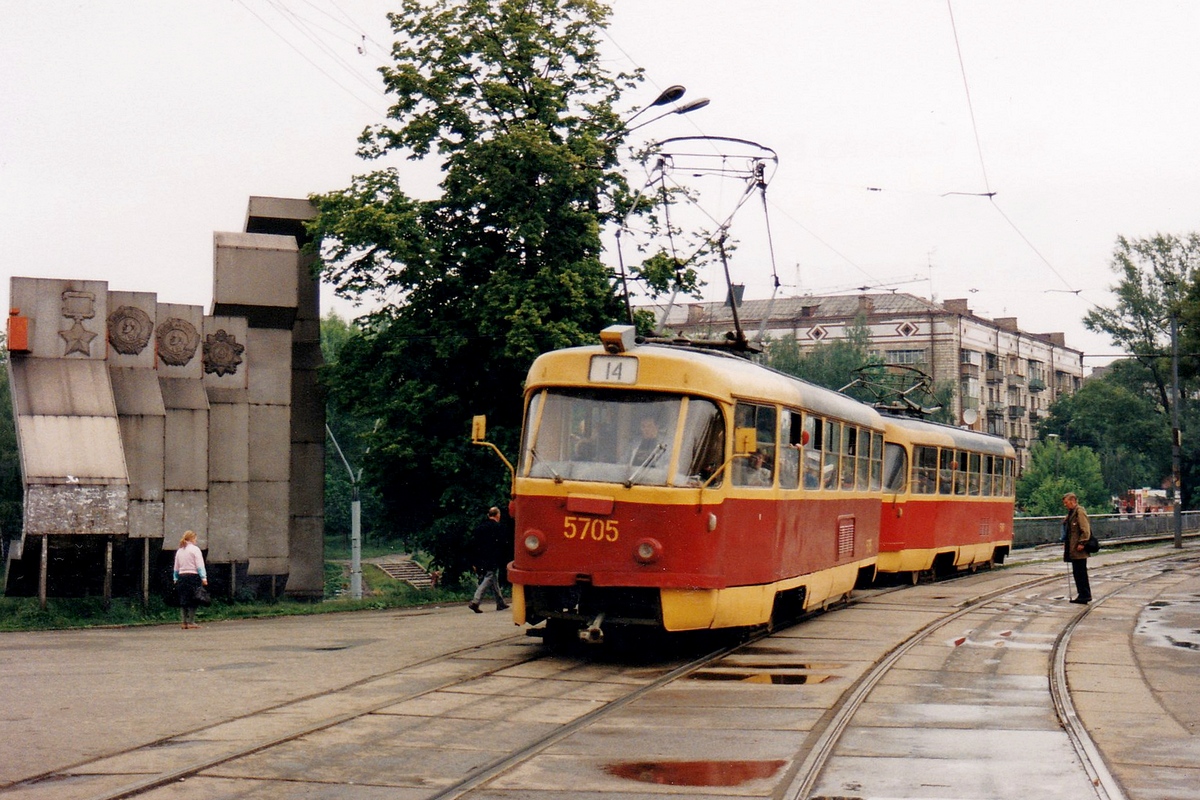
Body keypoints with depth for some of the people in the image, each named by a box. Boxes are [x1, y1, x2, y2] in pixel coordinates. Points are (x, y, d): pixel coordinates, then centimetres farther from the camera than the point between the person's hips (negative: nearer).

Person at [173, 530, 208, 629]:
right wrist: (204, 578, -12)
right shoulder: (195, 549, -3)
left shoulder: (179, 551, 14)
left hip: (182, 577, 6)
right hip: (193, 576, -6)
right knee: (192, 601, -4)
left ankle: (184, 622, 6)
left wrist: (176, 579, 20)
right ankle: (191, 622, -7)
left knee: (183, 601, 8)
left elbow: (176, 568, 16)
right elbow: (200, 566, -9)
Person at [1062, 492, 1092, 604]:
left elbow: (1086, 530, -18)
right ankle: (1082, 595, 16)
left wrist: (1081, 543, -20)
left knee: (1081, 572, -6)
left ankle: (1085, 595, -2)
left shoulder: (1080, 512, -13)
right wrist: (1065, 542, 19)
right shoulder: (1071, 512, 18)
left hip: (1079, 549, -10)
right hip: (1072, 549, 10)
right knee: (1077, 572, 11)